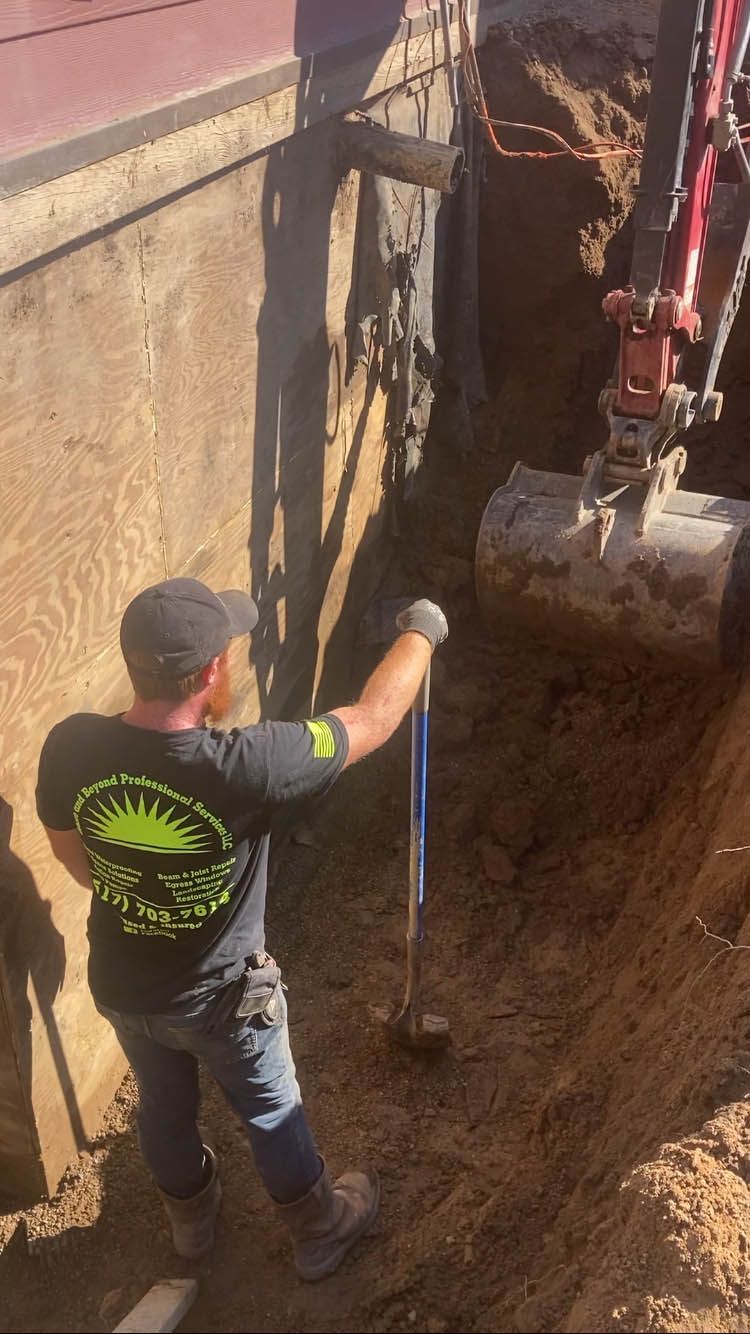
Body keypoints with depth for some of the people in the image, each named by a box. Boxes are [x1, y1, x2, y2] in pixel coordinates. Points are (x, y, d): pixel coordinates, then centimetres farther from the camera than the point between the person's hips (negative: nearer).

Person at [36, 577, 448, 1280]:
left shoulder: (70, 747, -24)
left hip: (120, 986, 4)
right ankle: (318, 1232, 51)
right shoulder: (243, 766, -38)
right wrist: (420, 632, -6)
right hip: (221, 997, -4)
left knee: (163, 1104, 31)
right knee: (272, 1110, 24)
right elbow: (372, 720, -23)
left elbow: (71, 854, -3)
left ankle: (189, 1216, 60)